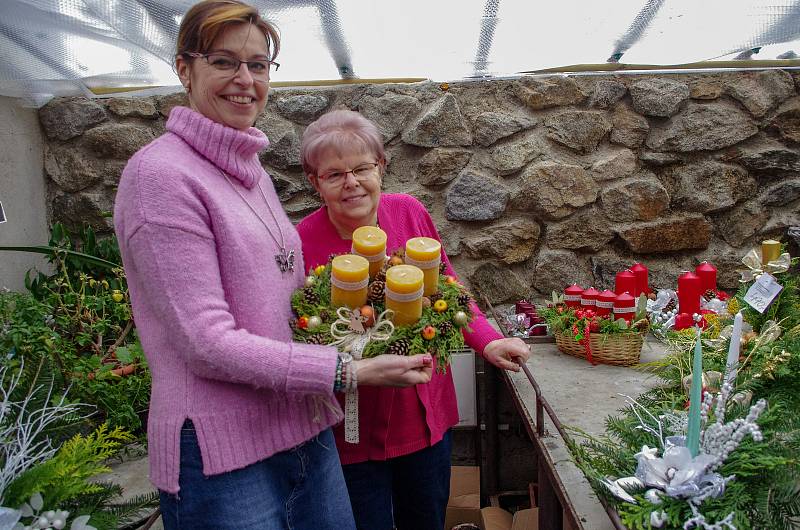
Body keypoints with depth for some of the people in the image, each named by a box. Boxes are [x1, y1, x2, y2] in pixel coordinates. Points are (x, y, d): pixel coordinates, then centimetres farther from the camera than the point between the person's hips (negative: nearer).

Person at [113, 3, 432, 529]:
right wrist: (349, 372, -18)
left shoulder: (252, 172, 11)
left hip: (308, 433, 8)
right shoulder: (161, 174, -14)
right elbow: (207, 343, -18)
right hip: (222, 454, -7)